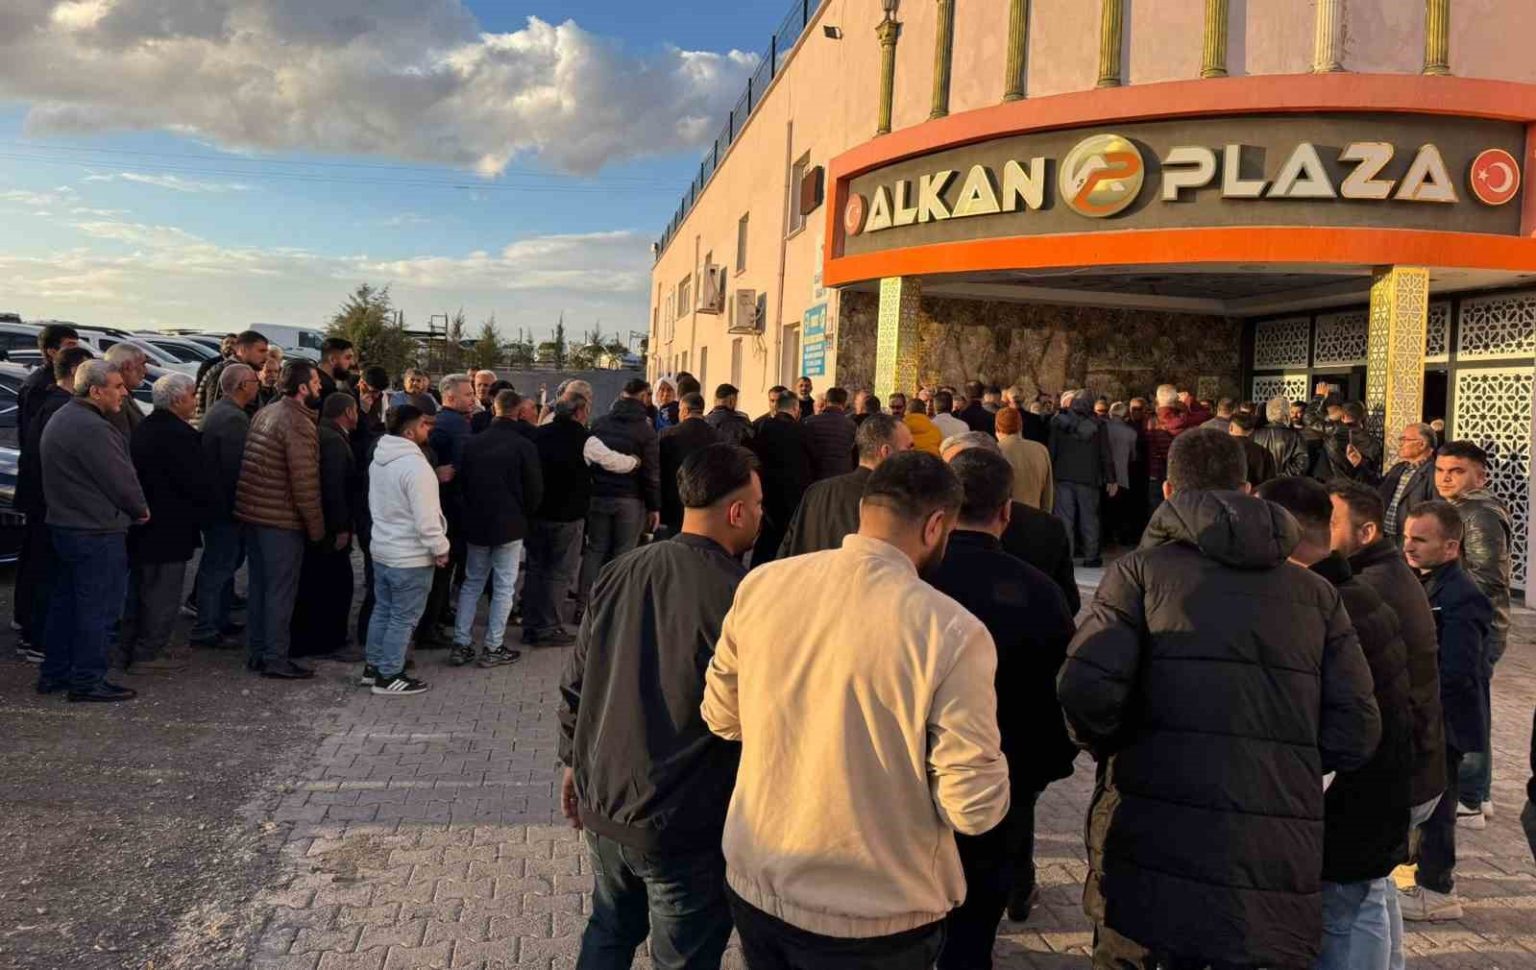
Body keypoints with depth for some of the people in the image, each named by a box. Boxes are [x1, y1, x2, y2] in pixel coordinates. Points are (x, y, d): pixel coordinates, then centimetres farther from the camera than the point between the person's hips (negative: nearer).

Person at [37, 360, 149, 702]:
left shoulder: (61, 418, 12)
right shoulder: (92, 429, -22)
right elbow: (121, 479, -19)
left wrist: (133, 507, 16)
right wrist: (142, 510, 0)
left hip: (64, 525, 11)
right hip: (97, 532, -10)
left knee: (65, 601, 17)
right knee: (98, 607, -2)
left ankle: (54, 673, 26)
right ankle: (88, 680, 5)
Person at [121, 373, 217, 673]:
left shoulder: (144, 428, 10)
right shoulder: (177, 435, -22)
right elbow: (199, 483, -20)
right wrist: (211, 508, -4)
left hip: (142, 525, 10)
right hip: (168, 530, -10)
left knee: (139, 589, 19)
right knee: (162, 593, 0)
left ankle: (129, 648, 28)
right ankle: (149, 653, 6)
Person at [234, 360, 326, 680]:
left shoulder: (264, 414, 12)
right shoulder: (299, 424, -17)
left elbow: (253, 466, 15)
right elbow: (305, 482, -20)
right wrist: (316, 526, -12)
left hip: (252, 511, 9)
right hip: (281, 518, -9)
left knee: (260, 584, 16)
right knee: (281, 590, -1)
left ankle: (256, 652, 24)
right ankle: (275, 659, 5)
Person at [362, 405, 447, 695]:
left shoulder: (379, 458, 7)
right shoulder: (416, 465, -24)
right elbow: (426, 519, -24)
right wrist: (441, 549, -13)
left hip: (382, 549, 9)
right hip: (410, 556, -9)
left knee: (382, 610, 19)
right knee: (403, 618, 2)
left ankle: (372, 667, 28)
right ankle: (389, 676, 9)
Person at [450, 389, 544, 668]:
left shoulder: (472, 443, 0)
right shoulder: (524, 446, -12)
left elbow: (461, 483, 8)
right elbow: (535, 490, -7)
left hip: (476, 523, 5)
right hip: (509, 526, -4)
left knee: (471, 583, 15)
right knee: (504, 587, 4)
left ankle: (461, 644, 14)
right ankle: (493, 648, 6)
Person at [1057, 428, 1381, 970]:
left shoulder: (1142, 569, -2)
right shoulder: (1316, 592, 10)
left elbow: (1087, 694, -15)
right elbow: (1355, 733, 3)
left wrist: (1110, 750, 6)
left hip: (1154, 852, -3)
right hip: (1280, 865, 3)